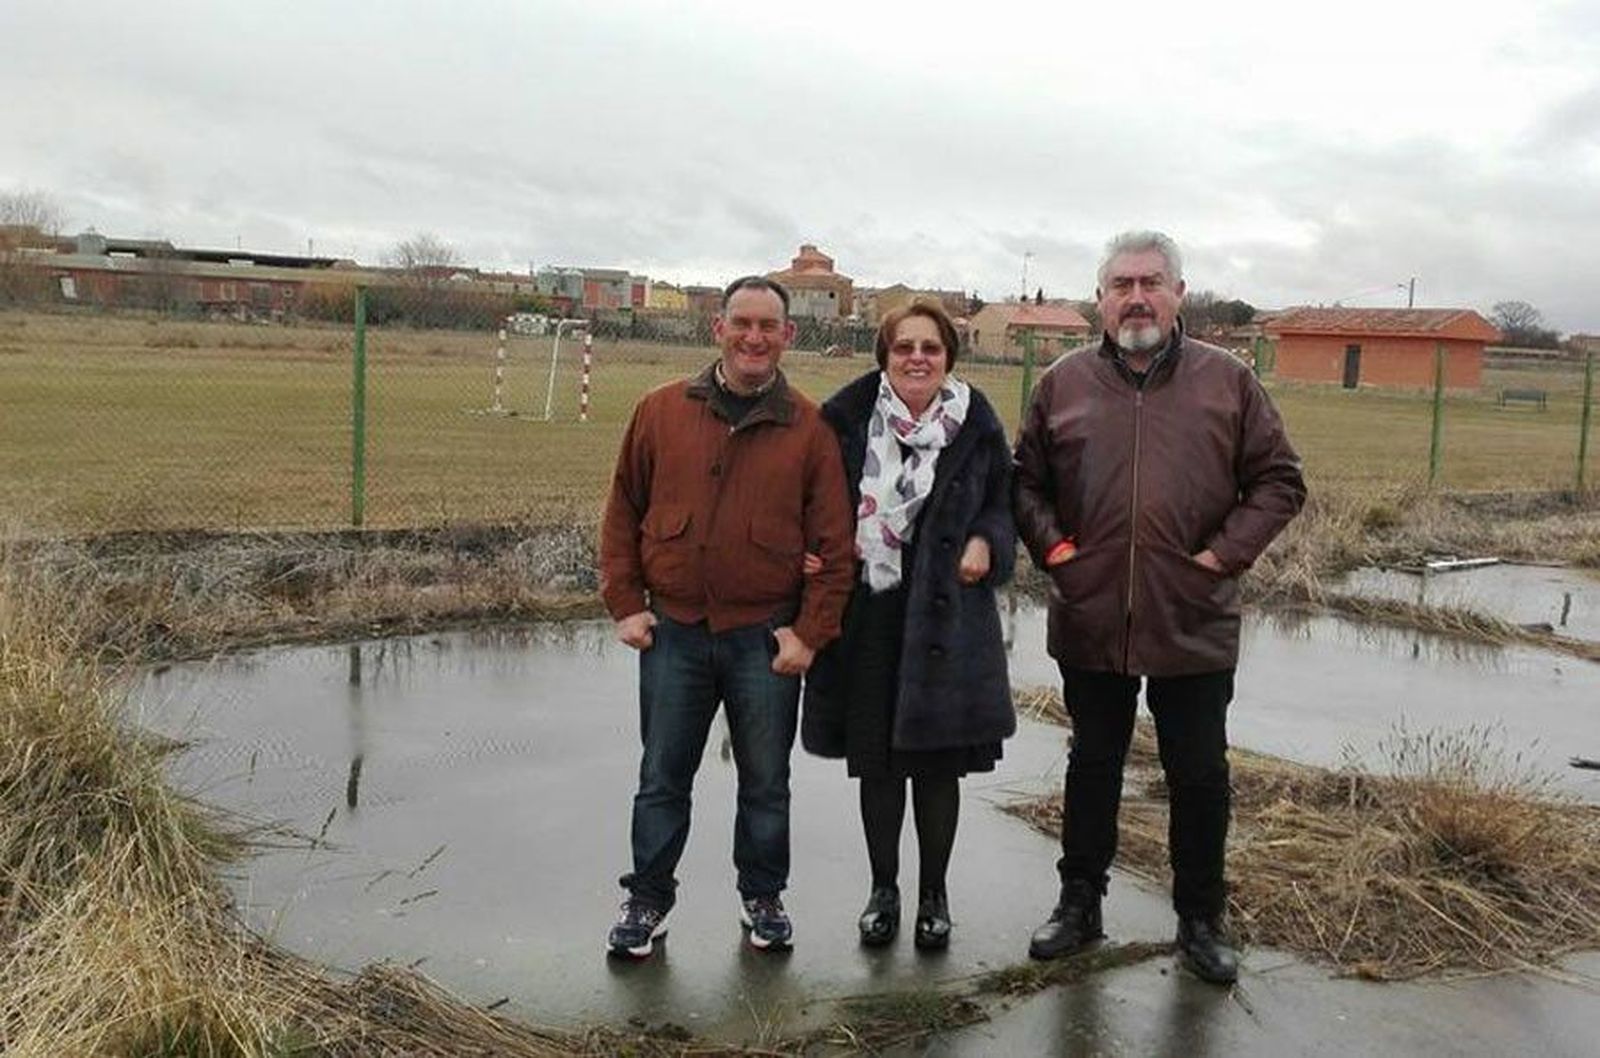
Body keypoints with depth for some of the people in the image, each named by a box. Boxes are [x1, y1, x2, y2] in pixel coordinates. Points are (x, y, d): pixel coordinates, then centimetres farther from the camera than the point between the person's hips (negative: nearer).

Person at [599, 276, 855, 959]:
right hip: (673, 632, 1)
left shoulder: (809, 429, -2)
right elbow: (622, 513, 7)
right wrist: (625, 603, 1)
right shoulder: (661, 411, 1)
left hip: (766, 638, 0)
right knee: (662, 778, 11)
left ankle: (762, 897, 32)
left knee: (766, 782, 13)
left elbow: (835, 544, -2)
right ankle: (648, 900, 28)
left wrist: (810, 631, -7)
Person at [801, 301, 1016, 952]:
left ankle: (934, 893, 26)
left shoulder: (975, 425, -1)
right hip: (868, 616, 0)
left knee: (938, 762, 8)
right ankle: (883, 889, 29)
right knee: (876, 761, 11)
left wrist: (986, 543, -8)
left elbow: (1003, 501, 11)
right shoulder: (849, 417, -3)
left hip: (947, 615, 0)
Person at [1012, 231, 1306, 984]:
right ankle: (1079, 904, 31)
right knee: (1092, 768, 16)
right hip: (1090, 621, 1)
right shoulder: (1063, 384, 3)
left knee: (1199, 776, 10)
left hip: (1194, 626, -1)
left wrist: (1225, 553, -7)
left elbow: (1279, 480, 3)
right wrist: (1051, 547, -3)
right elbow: (1026, 481, 11)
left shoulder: (1228, 381, 0)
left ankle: (1201, 921, 28)